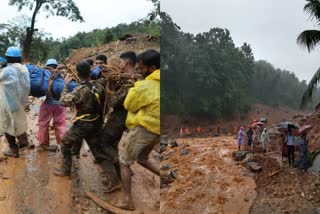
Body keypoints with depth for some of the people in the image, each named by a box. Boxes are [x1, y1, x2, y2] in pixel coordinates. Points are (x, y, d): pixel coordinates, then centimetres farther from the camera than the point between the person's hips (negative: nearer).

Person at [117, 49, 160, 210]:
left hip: (143, 129, -8)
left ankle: (128, 201, 5)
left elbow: (129, 105, -6)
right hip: (156, 130, 8)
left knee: (124, 162, 5)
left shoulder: (145, 86, -19)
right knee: (142, 159, 26)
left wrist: (134, 88, 6)